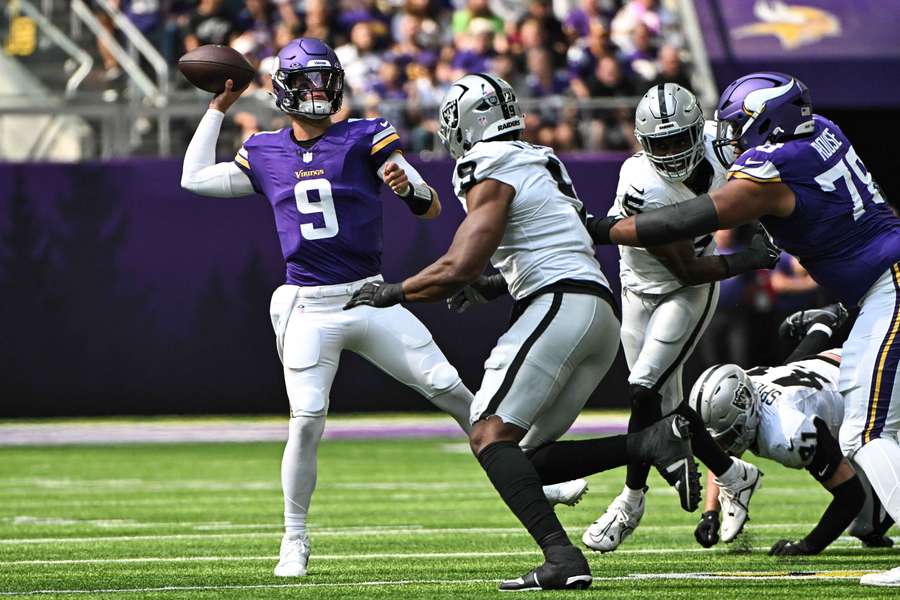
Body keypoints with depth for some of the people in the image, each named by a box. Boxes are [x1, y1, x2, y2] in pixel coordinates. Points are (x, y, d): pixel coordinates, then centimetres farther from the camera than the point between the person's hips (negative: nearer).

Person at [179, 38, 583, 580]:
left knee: (447, 387, -5)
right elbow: (195, 178, 17)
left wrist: (409, 187, -26)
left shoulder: (365, 139, 0)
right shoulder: (266, 154, 8)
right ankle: (295, 541, 4)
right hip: (308, 307, 0)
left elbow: (433, 209, -2)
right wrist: (219, 108, 18)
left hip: (371, 297, 0)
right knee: (307, 420, -10)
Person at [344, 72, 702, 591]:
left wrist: (392, 293, 4)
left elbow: (459, 269, -11)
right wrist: (496, 285, 29)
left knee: (490, 435, -13)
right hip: (603, 317, 9)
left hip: (560, 305, -9)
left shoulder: (492, 176, -3)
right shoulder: (539, 165, 24)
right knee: (529, 460, 9)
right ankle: (653, 442, -7)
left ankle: (562, 557, -29)